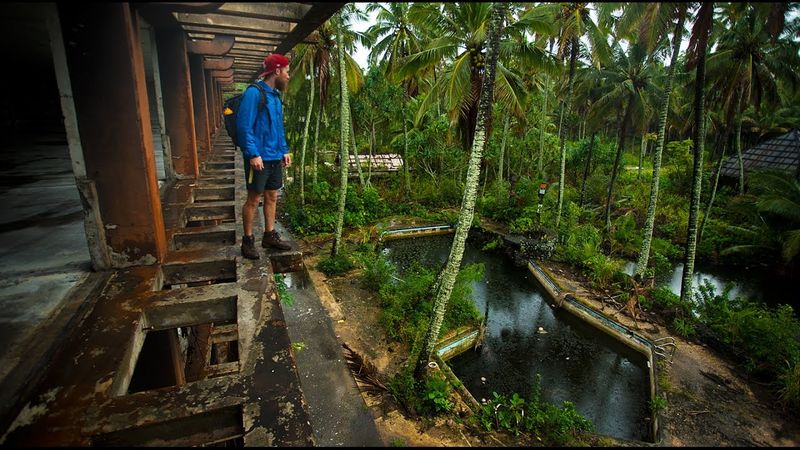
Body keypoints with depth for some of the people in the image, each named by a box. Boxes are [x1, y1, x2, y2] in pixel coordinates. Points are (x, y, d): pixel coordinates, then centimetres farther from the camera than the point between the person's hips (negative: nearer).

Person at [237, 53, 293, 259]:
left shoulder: (275, 95, 14)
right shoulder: (254, 93, -12)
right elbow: (244, 126, -17)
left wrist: (285, 150, 13)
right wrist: (253, 154, -21)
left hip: (275, 158, 8)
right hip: (259, 158, -8)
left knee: (272, 197, 13)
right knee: (254, 199, 1)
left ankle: (270, 236, 24)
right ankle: (248, 240, 13)